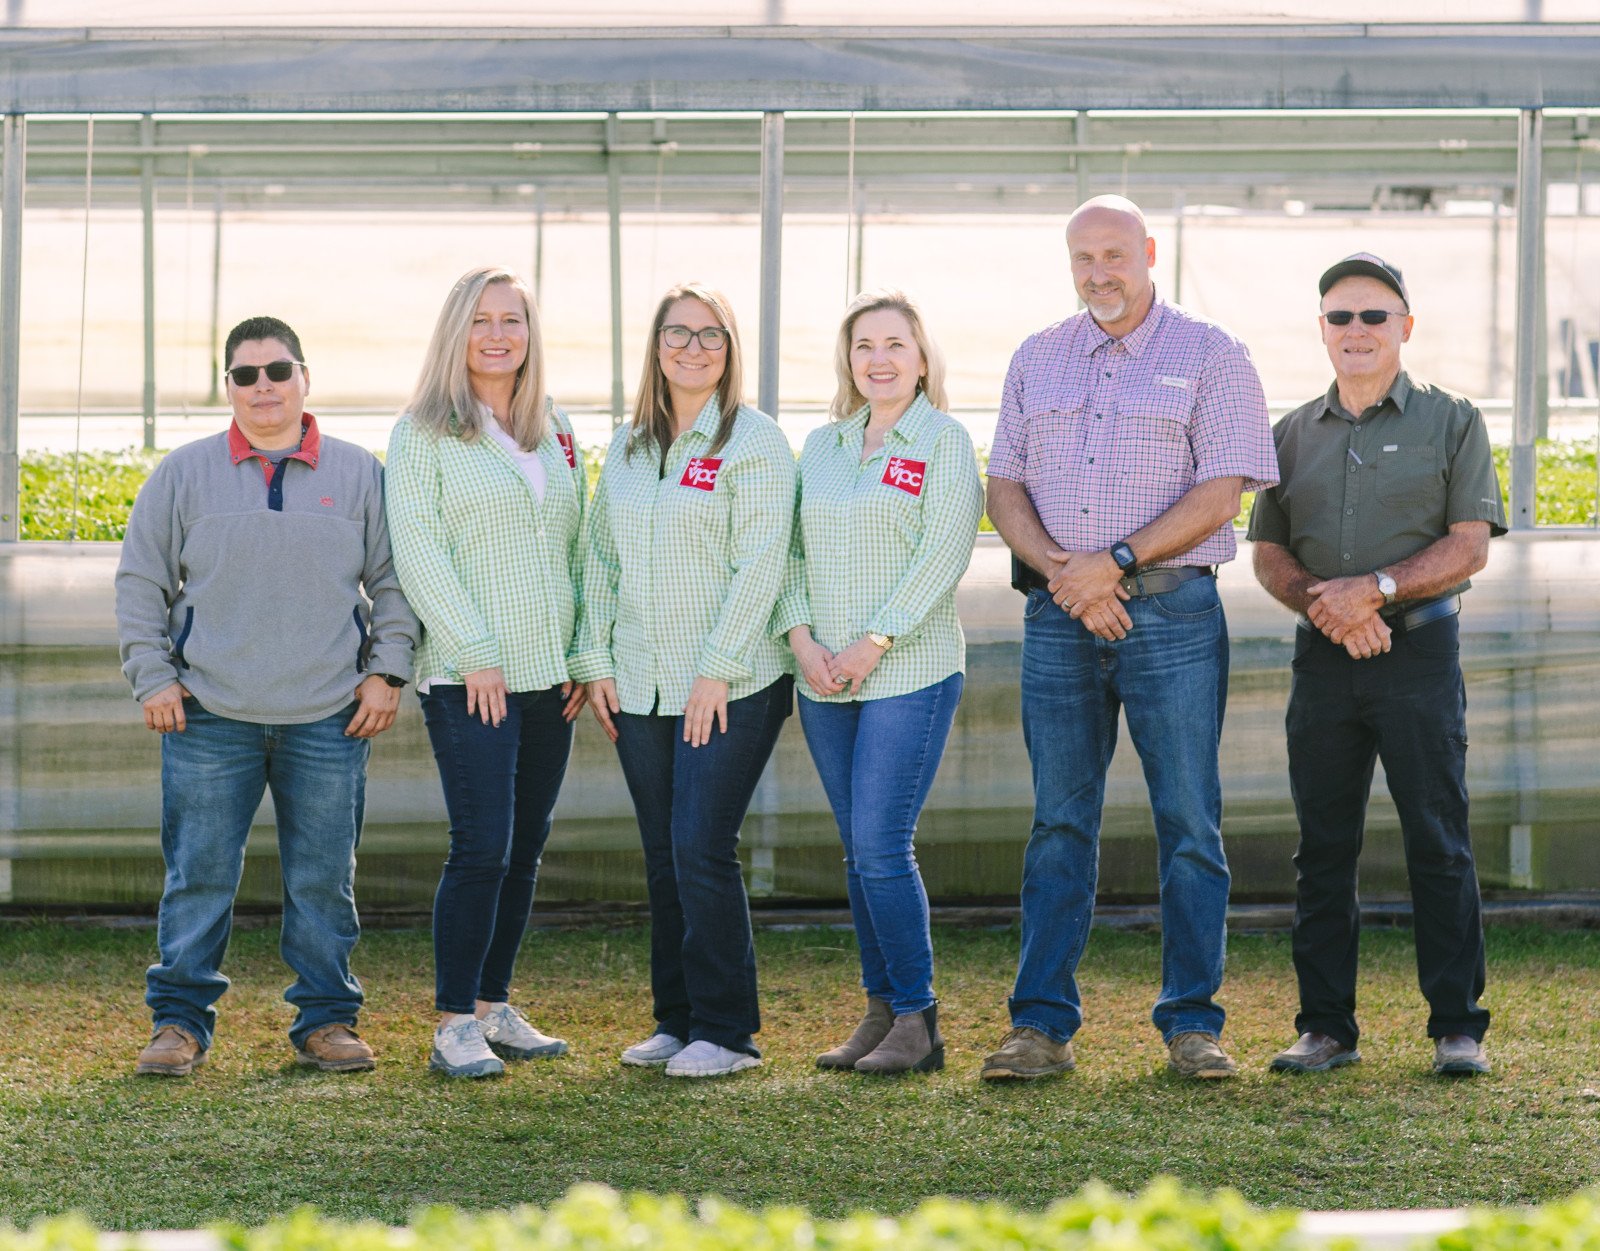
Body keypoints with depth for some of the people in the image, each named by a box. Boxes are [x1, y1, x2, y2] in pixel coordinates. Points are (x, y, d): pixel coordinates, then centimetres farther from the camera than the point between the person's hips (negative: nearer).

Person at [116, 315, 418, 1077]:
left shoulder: (358, 474, 6)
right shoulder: (185, 473, 5)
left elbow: (393, 581, 11)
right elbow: (140, 582, 8)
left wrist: (386, 671, 3)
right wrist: (153, 677, 1)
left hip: (329, 722, 1)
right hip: (210, 717, 0)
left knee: (323, 880, 5)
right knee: (198, 878, 0)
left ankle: (327, 1020, 15)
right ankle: (180, 1020, 9)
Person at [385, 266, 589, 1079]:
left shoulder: (554, 432, 14)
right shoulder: (423, 433, -2)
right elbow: (417, 552, -8)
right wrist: (475, 653, -14)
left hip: (549, 676, 6)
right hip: (468, 677, -6)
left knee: (524, 850, 8)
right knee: (482, 849, -11)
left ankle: (494, 1007, 17)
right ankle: (454, 1027, -6)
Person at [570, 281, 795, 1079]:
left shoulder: (753, 443, -5)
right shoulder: (627, 448, 14)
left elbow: (758, 564, -11)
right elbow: (601, 557, 17)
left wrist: (718, 669, -16)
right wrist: (595, 660, 8)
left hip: (731, 688, -6)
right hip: (639, 687, 6)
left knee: (702, 852, -10)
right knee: (663, 858, 9)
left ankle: (726, 1031, -2)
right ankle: (676, 1020, 17)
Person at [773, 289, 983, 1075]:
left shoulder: (945, 442, -2)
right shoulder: (821, 445, 14)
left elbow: (942, 555, -10)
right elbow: (791, 548, 12)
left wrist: (876, 642, -15)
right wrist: (801, 636, -4)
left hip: (910, 675, -5)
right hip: (824, 682, 5)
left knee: (882, 847, -11)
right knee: (859, 853, 7)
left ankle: (916, 1020, -3)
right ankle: (880, 1010, 14)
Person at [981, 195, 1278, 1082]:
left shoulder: (1210, 356, 1)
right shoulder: (1037, 360, 14)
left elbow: (1222, 490, -8)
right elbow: (1004, 484, 10)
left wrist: (1115, 561, -14)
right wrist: (1056, 568, -8)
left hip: (1171, 609, -3)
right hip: (1059, 612, 3)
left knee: (1189, 824, -2)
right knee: (1059, 824, 3)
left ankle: (1192, 1023, 4)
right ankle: (1042, 1025, 4)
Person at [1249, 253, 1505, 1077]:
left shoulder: (1451, 423, 4)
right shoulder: (1294, 435, 14)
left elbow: (1470, 546, -3)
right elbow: (1269, 553, 12)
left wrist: (1374, 589, -15)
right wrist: (1323, 605, -8)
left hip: (1420, 647, -3)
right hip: (1323, 658, 3)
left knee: (1438, 845, -4)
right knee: (1323, 848, 4)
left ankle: (1458, 1029, 0)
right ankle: (1326, 1028, 10)